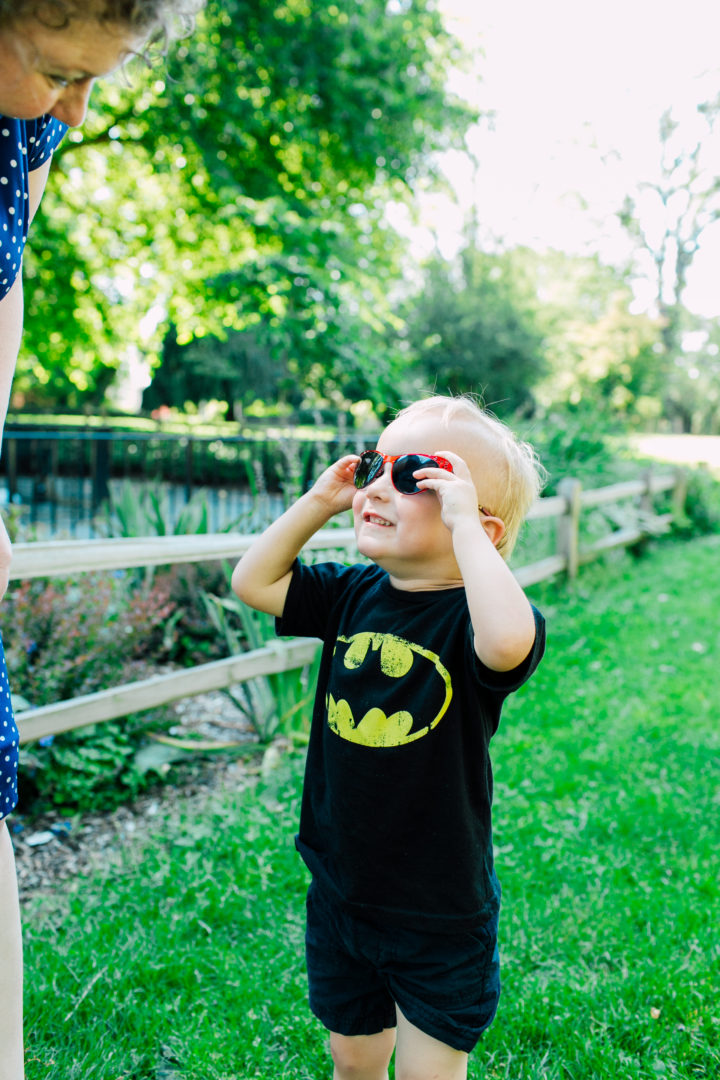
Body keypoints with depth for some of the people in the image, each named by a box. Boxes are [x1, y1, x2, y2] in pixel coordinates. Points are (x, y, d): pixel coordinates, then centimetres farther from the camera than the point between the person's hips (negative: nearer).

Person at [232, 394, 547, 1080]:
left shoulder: (472, 613, -22)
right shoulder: (354, 594, -2)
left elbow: (509, 641, -46)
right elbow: (252, 581, 5)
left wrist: (462, 521, -36)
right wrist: (320, 500, -4)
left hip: (440, 919, -5)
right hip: (340, 893, 6)